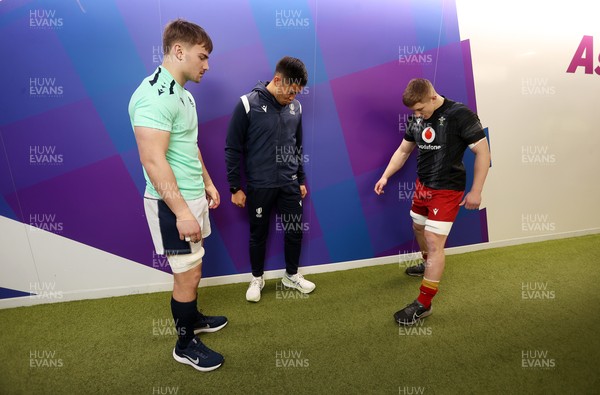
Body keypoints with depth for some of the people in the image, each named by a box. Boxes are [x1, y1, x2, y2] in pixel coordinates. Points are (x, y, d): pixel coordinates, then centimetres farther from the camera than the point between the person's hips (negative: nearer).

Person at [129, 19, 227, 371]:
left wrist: (207, 183, 22)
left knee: (193, 268, 21)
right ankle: (186, 345, 24)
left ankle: (192, 318, 42)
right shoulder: (155, 95, -19)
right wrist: (182, 212, -25)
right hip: (174, 204, -9)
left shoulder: (181, 93, 12)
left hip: (192, 197, 9)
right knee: (188, 274, 3)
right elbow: (153, 160, -26)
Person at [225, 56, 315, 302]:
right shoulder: (248, 104, -12)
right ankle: (257, 279, 33)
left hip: (289, 184, 4)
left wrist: (301, 180, 14)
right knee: (258, 234, 11)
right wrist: (236, 187, -8)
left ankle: (292, 276, 34)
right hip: (259, 186, -4)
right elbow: (233, 149, -9)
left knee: (295, 230, 11)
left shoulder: (295, 107, 3)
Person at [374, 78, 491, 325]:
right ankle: (429, 265, 50)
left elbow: (482, 152, -14)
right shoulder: (417, 119, 4)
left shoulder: (460, 115, -15)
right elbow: (403, 150, 14)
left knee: (434, 241, -8)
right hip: (422, 185, 7)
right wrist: (385, 176, 5)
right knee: (419, 228, 21)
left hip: (447, 190, -7)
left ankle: (423, 304, 0)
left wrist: (476, 191, -15)